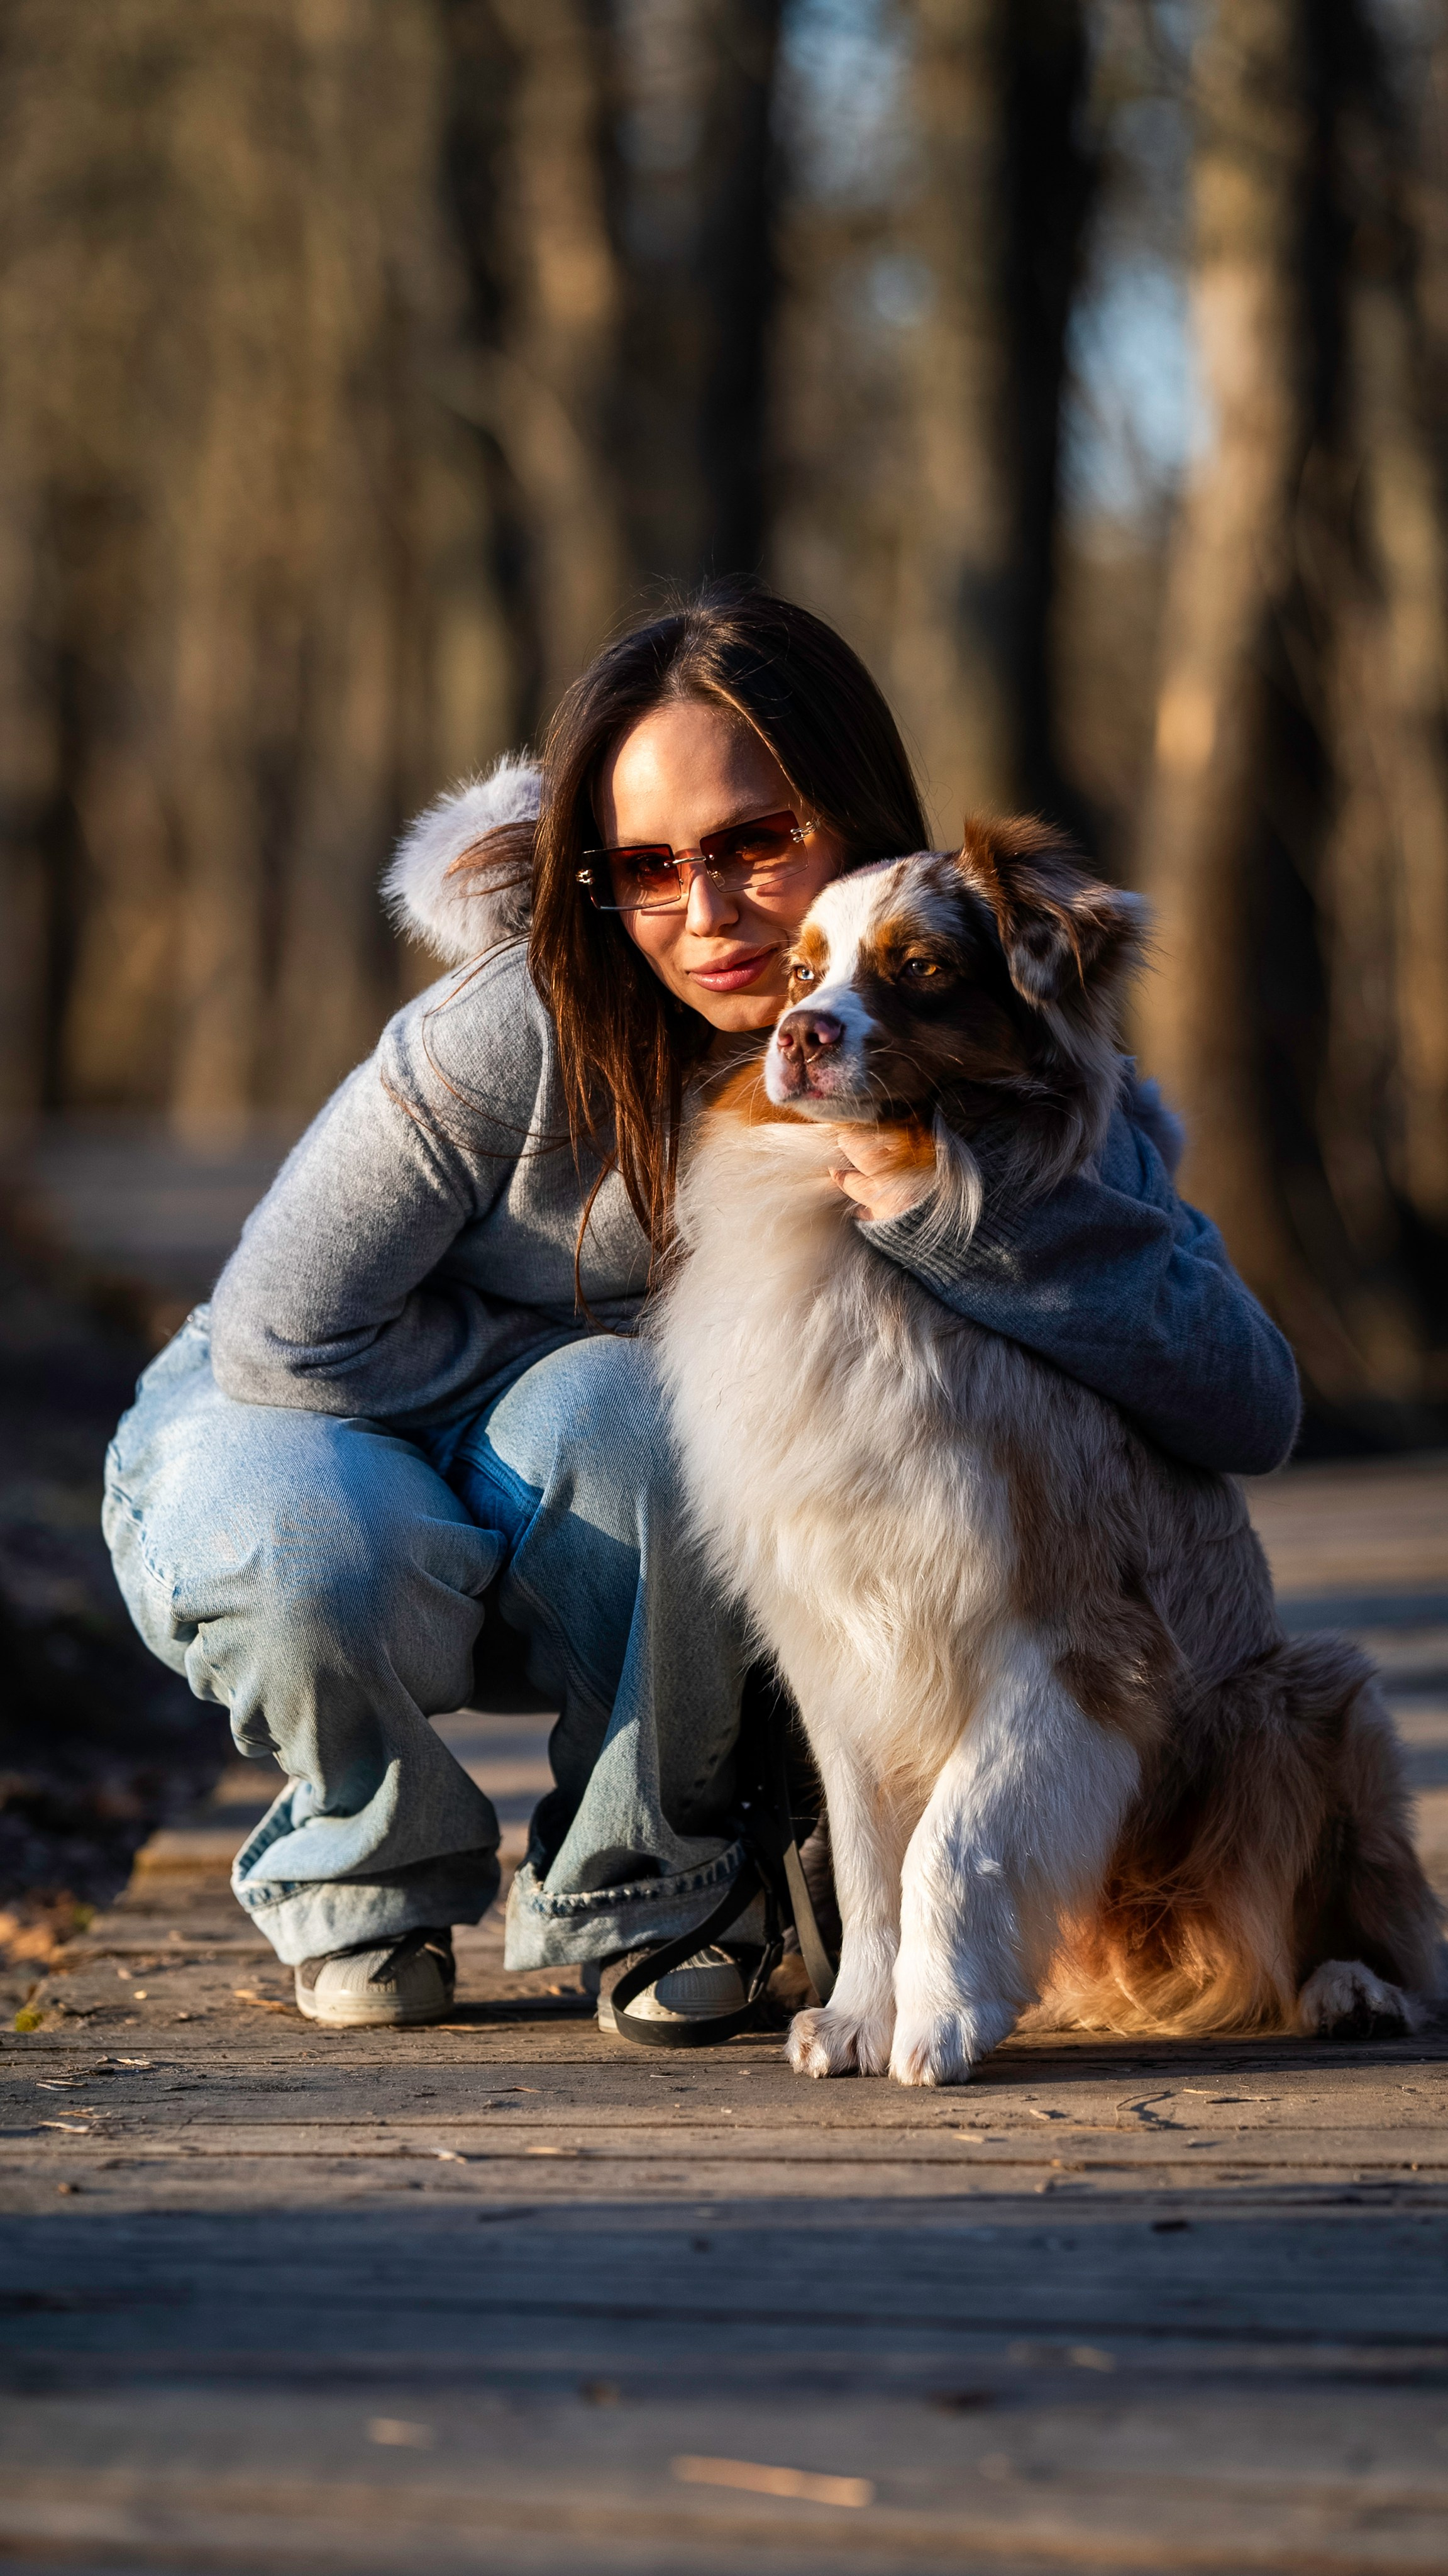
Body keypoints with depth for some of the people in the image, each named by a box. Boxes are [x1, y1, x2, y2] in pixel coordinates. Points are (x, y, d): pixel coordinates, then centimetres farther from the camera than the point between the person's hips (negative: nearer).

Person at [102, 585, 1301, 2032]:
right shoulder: (529, 1025, -30)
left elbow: (1250, 1408, -29)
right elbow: (287, 1332, -23)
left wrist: (962, 1205, -41)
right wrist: (592, 1360, -16)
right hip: (295, 1431, -2)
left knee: (619, 1409, -33)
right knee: (309, 1558, -38)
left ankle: (633, 1889, -7)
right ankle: (367, 1875, -1)